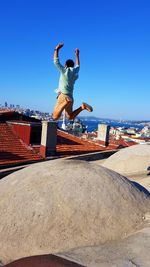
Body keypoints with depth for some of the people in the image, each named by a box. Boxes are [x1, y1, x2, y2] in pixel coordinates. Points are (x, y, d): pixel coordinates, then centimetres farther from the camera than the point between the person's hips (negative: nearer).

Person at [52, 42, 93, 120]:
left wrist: (57, 49, 5)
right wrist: (77, 55, 44)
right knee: (70, 117, 20)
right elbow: (77, 66, 33)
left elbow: (56, 62, -3)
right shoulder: (75, 72, 13)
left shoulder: (65, 71, -5)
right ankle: (82, 107, -3)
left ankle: (66, 101, -32)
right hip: (70, 97, 7)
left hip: (63, 96, -7)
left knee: (55, 117, -15)